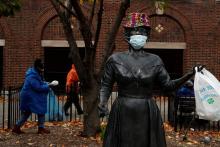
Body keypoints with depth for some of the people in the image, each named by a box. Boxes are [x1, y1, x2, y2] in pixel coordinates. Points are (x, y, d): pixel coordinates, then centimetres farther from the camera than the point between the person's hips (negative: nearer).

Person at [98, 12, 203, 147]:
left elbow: (168, 85, 4)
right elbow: (106, 85, 3)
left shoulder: (155, 60, 2)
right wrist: (103, 103, -15)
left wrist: (189, 75, -8)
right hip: (122, 114, -1)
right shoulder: (115, 59, 0)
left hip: (148, 115, 1)